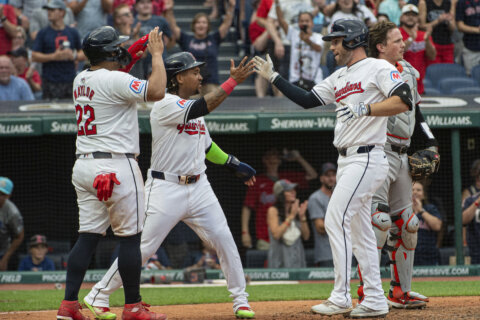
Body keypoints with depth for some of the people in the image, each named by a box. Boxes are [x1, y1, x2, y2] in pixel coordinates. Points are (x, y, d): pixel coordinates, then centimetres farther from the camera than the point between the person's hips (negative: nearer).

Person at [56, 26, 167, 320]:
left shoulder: (80, 80, 12)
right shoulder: (115, 80, -13)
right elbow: (156, 92, -21)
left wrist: (135, 55, 23)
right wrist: (157, 55, -8)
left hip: (83, 165, 8)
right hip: (116, 166, -8)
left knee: (88, 236, 7)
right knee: (130, 237, 0)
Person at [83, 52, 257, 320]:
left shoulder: (193, 107, 14)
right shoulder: (166, 105, -13)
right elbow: (202, 108, -28)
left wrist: (234, 163, 17)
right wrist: (233, 81, -27)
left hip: (198, 187, 7)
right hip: (166, 188, -7)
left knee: (224, 240, -1)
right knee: (143, 248, -5)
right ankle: (98, 296, 7)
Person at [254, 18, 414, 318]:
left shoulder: (379, 68, -8)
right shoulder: (339, 78, 20)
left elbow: (404, 101, -19)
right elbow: (307, 100, 20)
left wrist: (364, 109, -25)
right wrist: (274, 77, 16)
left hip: (367, 157, -9)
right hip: (347, 161, 9)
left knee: (336, 220, -14)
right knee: (359, 229, 9)